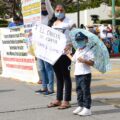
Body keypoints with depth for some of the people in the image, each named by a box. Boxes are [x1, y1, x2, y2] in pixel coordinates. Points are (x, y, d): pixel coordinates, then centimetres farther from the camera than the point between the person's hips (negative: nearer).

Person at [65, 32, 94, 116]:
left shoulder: (88, 51, -10)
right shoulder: (77, 51, 14)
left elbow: (92, 63, -17)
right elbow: (74, 60, 29)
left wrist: (84, 60, -30)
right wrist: (68, 55, 35)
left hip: (85, 74, -8)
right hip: (77, 74, 8)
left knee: (86, 91, -5)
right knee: (79, 91, 14)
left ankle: (87, 109, 0)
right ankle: (80, 106, 24)